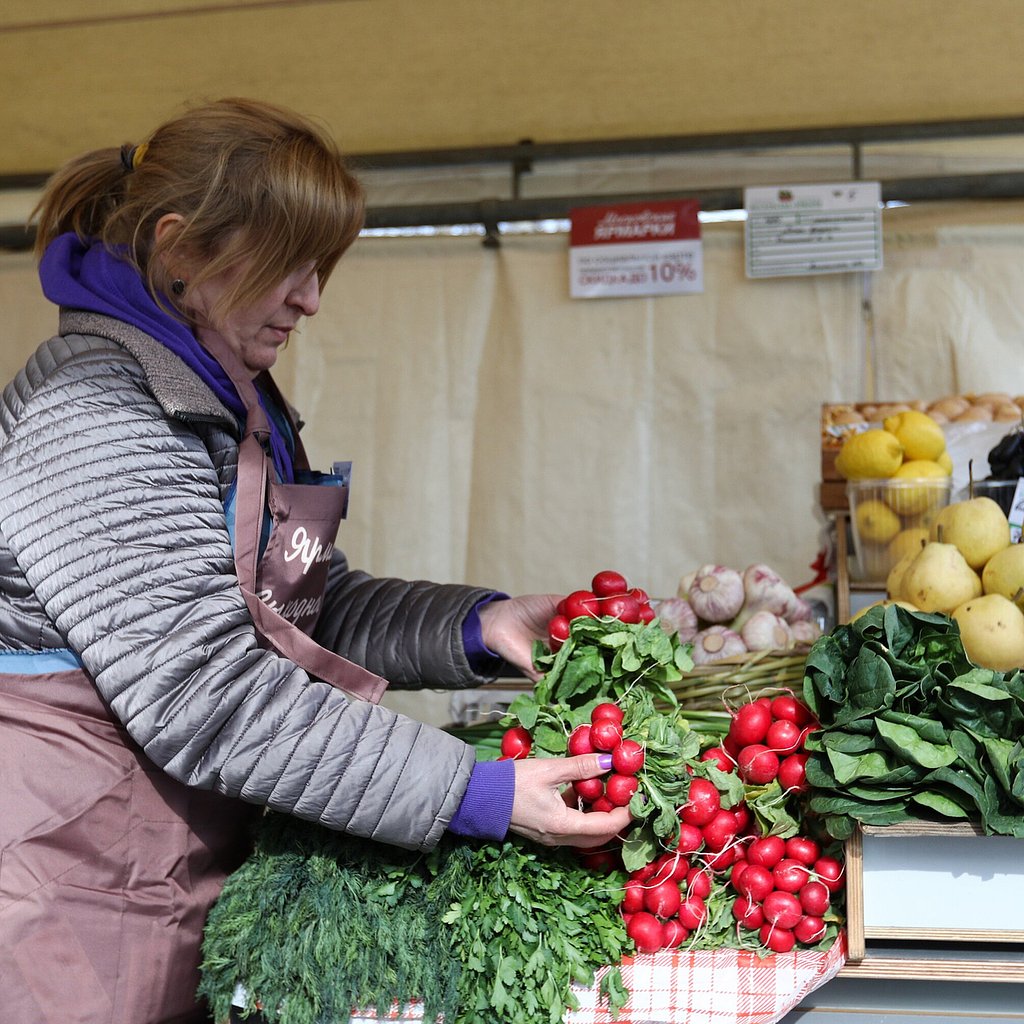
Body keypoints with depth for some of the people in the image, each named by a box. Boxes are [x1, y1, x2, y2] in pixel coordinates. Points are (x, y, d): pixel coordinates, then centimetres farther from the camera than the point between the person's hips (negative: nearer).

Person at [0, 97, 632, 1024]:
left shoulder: (233, 407, 13)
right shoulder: (89, 414, -20)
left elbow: (311, 606, 15)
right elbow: (206, 696, -26)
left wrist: (478, 625, -2)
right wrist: (479, 796, -27)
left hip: (188, 892, 9)